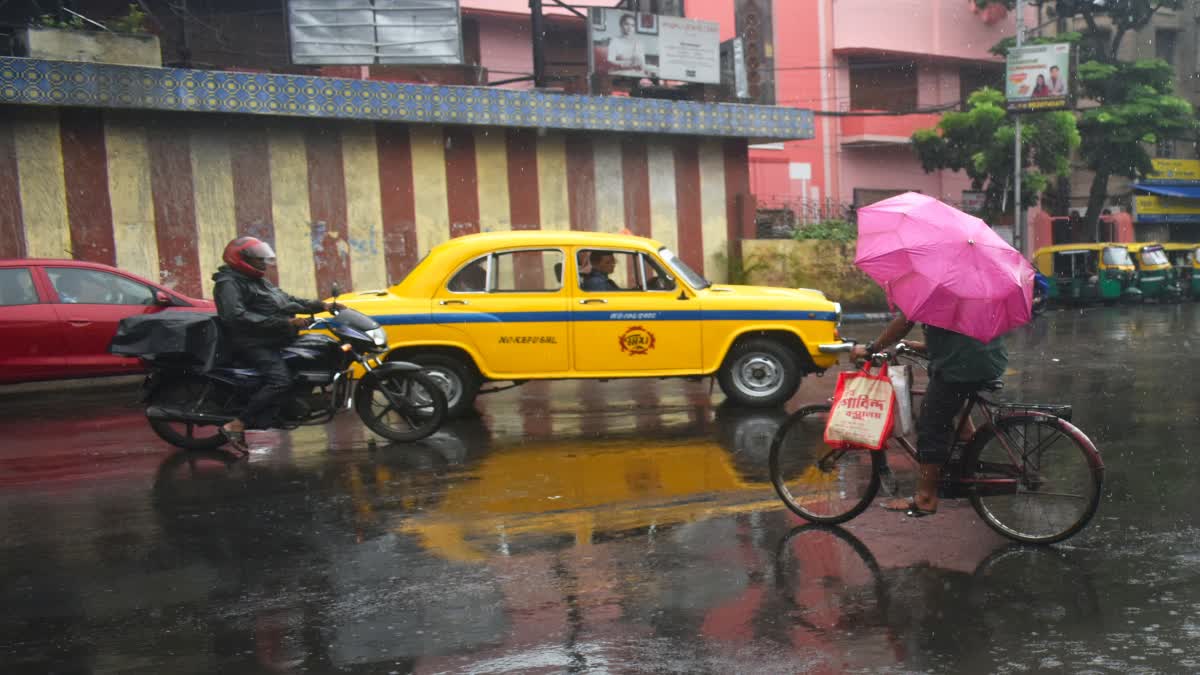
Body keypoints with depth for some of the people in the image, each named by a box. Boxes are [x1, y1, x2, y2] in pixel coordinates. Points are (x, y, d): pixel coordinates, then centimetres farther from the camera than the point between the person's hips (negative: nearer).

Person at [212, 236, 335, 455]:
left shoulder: (259, 281, 23)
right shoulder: (229, 283, -9)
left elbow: (287, 301, 23)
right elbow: (236, 316, -23)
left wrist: (321, 306, 11)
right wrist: (284, 322, -28)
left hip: (275, 340, 10)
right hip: (254, 344, -10)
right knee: (280, 381, -30)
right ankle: (235, 426, -22)